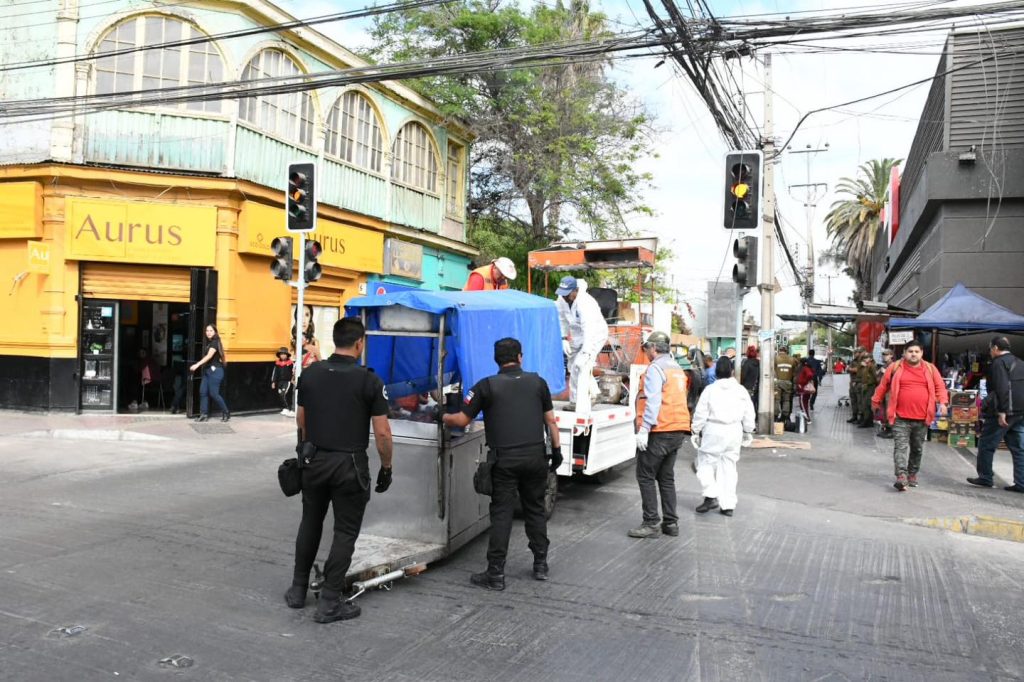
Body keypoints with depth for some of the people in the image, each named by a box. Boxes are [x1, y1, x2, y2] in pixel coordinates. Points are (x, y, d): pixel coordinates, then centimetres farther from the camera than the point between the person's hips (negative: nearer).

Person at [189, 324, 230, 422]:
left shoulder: (215, 343, -12)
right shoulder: (208, 343, 15)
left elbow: (209, 356, -24)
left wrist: (197, 365, -32)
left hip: (215, 370, -9)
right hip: (207, 370, 9)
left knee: (213, 393, -6)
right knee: (203, 392, 1)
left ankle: (226, 413, 8)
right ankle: (204, 414, 3)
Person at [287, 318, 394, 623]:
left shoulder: (310, 374, 1)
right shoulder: (369, 380, -12)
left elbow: (301, 420, 11)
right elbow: (382, 432, -11)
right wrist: (386, 467, 1)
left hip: (314, 460, 5)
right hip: (349, 464, -4)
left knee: (310, 523, 21)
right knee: (345, 532, 6)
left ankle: (298, 590, 31)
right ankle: (329, 603, 10)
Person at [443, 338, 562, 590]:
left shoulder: (486, 386, -2)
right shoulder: (537, 382, 7)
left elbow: (461, 420, -1)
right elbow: (550, 421, 7)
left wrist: (442, 417, 17)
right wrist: (556, 449, 15)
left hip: (504, 459, -3)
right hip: (535, 456, 3)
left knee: (501, 514, 1)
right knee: (535, 509, 16)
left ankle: (495, 574, 3)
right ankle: (541, 564, 23)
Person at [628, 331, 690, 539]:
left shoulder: (655, 368, -11)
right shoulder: (678, 369, 17)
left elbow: (653, 401, -19)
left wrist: (644, 429, -21)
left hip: (659, 431, -9)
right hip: (677, 430, 9)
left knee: (645, 476, -1)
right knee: (666, 477, 15)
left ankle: (651, 523, 0)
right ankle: (670, 522, 17)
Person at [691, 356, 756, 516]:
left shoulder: (710, 390, -7)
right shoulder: (741, 390, 3)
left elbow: (700, 414, -6)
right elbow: (749, 414, 9)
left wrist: (697, 431, 5)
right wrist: (748, 431, 21)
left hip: (714, 431, -4)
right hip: (734, 432, 4)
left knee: (706, 462, 8)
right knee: (729, 466, 10)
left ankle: (711, 496, -8)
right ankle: (728, 504, 12)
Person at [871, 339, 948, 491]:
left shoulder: (930, 369, 7)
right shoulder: (895, 367, 3)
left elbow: (940, 386, 9)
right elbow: (883, 385, 11)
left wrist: (942, 402, -6)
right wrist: (875, 401, 17)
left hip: (922, 418, 3)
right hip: (900, 417, -2)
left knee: (917, 449, 13)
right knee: (901, 446, -11)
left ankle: (912, 474, 27)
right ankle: (901, 476, -18)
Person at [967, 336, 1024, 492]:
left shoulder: (999, 363, -10)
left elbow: (1002, 388, -21)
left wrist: (1002, 411, -23)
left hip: (1005, 413, -8)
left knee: (986, 445, 3)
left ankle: (985, 478, 8)